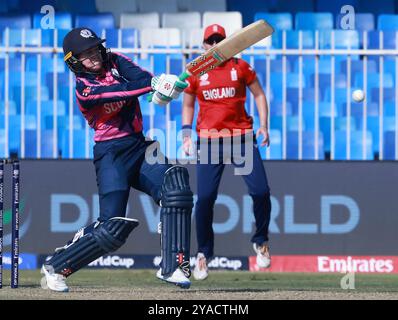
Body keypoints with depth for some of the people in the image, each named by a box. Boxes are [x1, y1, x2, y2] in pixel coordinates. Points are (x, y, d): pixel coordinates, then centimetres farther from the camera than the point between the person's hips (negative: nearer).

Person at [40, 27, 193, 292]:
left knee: (175, 185, -20)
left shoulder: (115, 62, 8)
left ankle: (173, 267, -19)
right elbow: (121, 91, -25)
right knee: (113, 227, -14)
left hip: (139, 147, 6)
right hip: (112, 153, -6)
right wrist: (154, 85, -38)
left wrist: (159, 83, -34)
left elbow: (140, 76, -11)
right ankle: (56, 267, 4)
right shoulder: (84, 89, -8)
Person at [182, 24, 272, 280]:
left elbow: (259, 94, 11)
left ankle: (261, 242, 15)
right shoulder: (195, 73, 7)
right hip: (209, 141, 0)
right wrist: (187, 134, 4)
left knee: (261, 191, -9)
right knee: (205, 198, -9)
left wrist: (264, 126, 1)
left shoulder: (240, 67, 5)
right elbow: (188, 105, 17)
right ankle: (204, 253, 7)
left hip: (242, 139, 0)